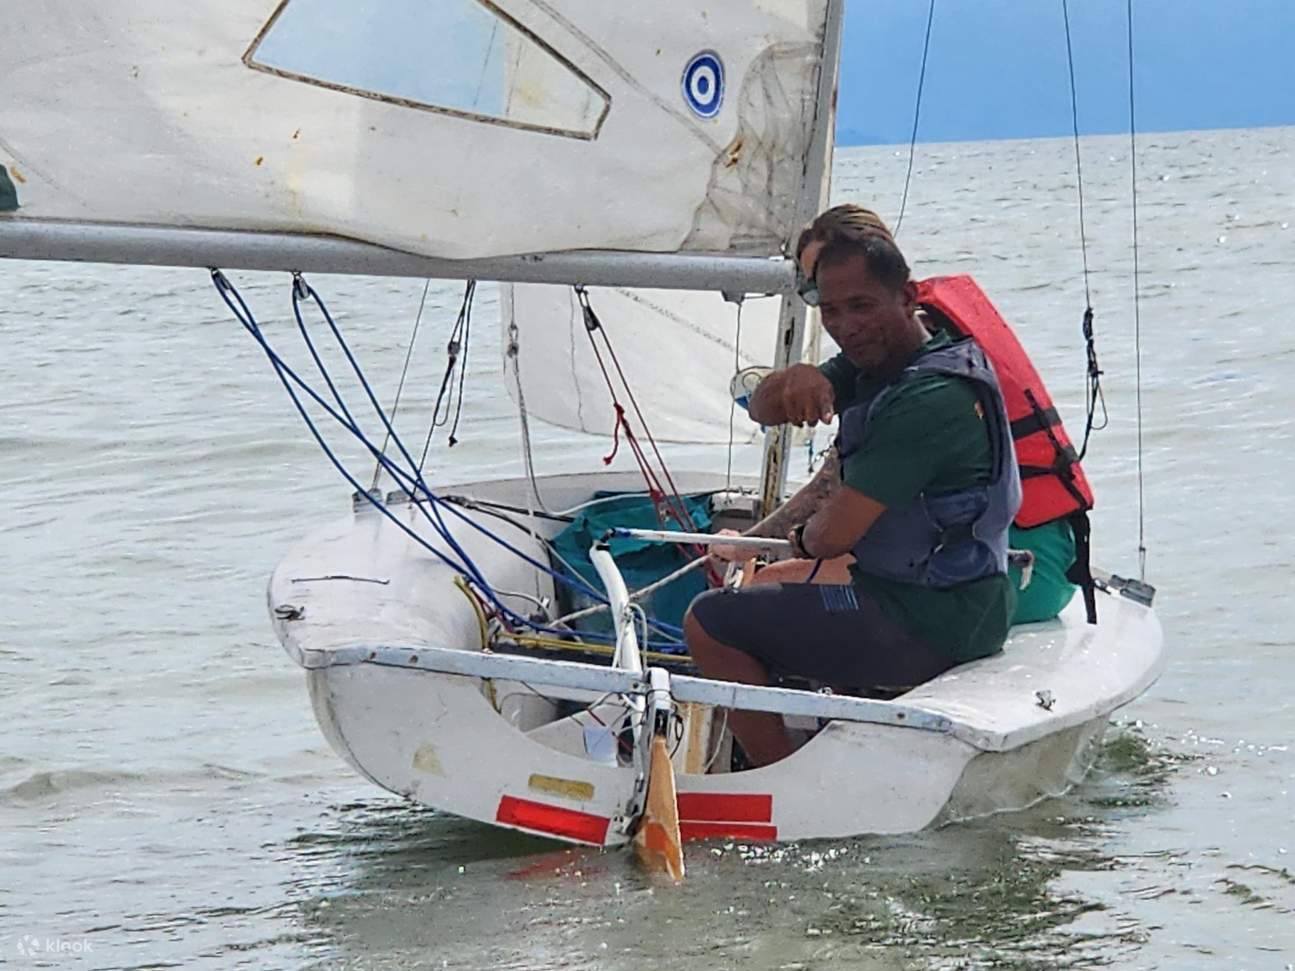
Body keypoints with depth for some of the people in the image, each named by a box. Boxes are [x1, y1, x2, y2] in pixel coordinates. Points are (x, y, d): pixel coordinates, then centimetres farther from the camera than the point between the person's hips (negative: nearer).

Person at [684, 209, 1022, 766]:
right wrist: (794, 382, -17)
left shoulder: (929, 399, -25)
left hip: (928, 626, -11)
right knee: (757, 587, 31)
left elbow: (835, 534, -24)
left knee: (709, 623, -6)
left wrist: (805, 537, 1)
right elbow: (763, 410, 6)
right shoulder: (879, 358, 5)